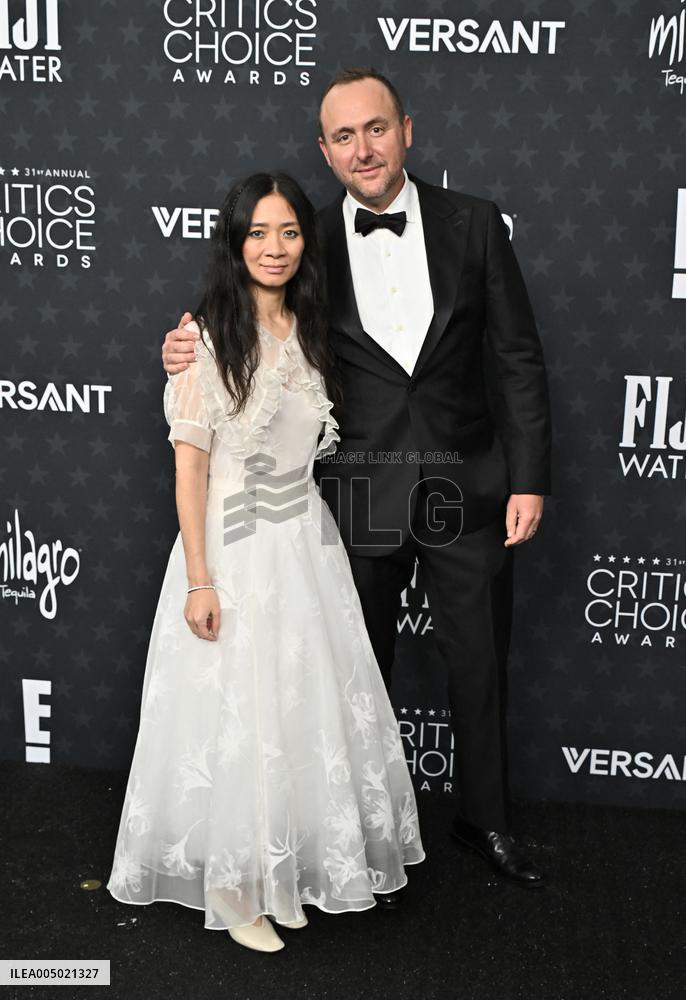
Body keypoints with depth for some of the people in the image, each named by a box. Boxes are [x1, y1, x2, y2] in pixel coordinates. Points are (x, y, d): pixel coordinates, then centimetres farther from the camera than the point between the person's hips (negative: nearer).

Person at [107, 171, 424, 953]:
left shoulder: (310, 332, 7)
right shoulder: (205, 336, -11)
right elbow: (189, 461, -13)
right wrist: (199, 580, -16)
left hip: (307, 545, 6)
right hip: (233, 549, -6)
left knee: (307, 710, 12)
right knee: (235, 718, 4)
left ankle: (289, 867, 32)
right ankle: (233, 882, 24)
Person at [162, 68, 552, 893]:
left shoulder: (473, 224, -2)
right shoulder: (309, 243, -2)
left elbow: (517, 358, -1)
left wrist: (528, 479, -5)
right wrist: (194, 351, -12)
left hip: (467, 489, 0)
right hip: (360, 495, 0)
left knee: (478, 666, 14)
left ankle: (484, 818, 37)